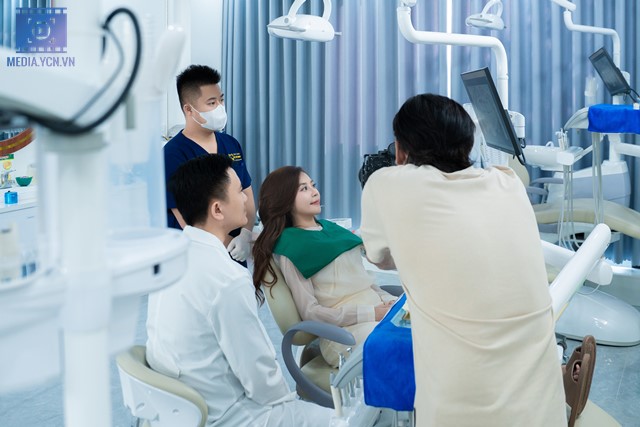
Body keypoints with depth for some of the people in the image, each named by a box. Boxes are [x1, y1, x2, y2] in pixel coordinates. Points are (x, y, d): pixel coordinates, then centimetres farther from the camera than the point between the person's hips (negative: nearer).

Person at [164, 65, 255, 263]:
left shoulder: (231, 144, 6)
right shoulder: (173, 155, -13)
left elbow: (247, 195, 6)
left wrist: (245, 234, -11)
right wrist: (231, 245, -17)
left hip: (236, 254, 6)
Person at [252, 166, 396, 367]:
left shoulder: (331, 228, 19)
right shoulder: (288, 247, -1)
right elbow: (310, 312, -7)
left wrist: (389, 301, 1)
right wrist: (371, 313, -15)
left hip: (378, 311, 7)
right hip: (344, 330, -7)